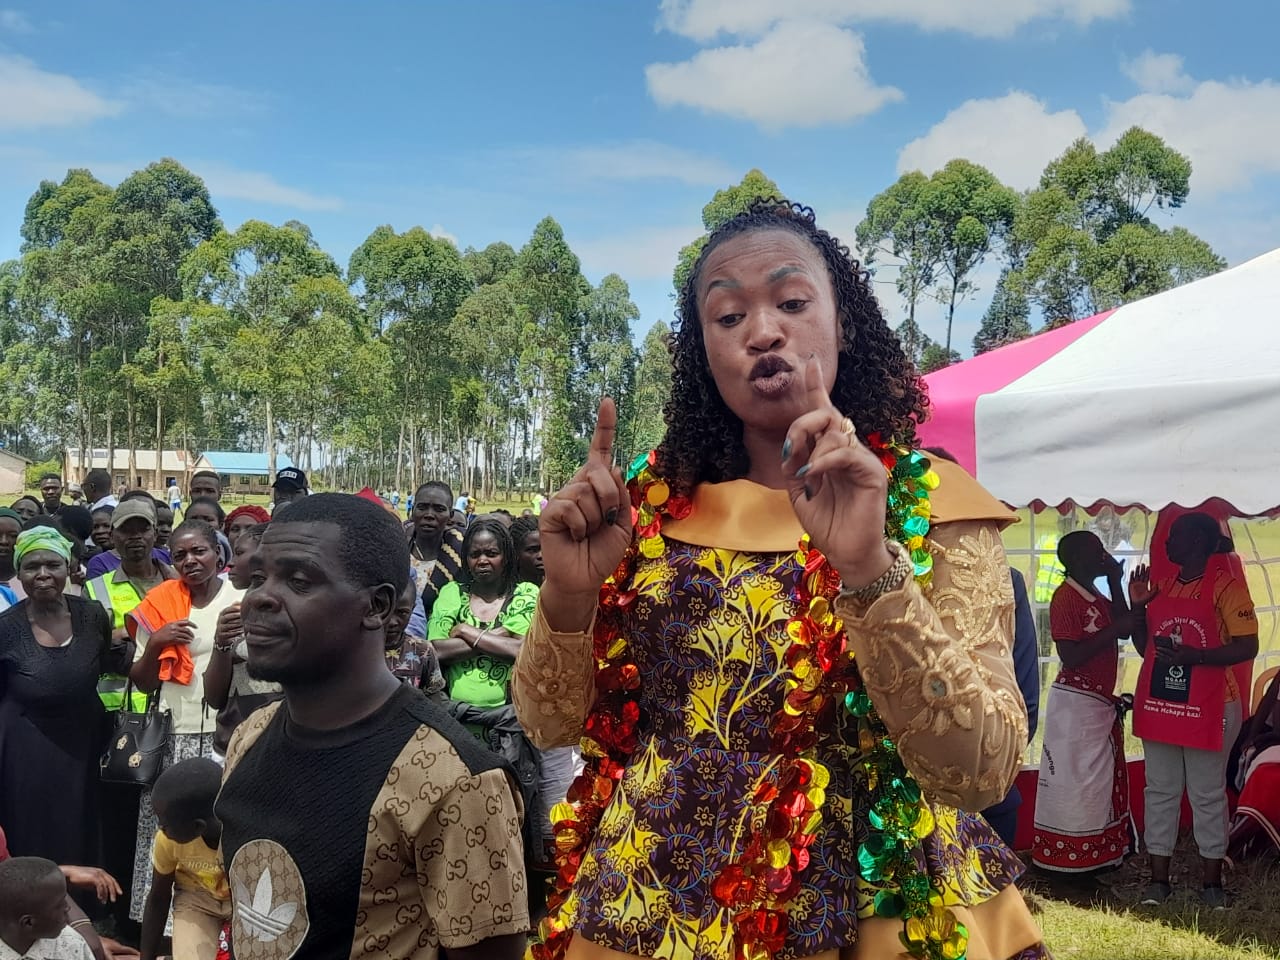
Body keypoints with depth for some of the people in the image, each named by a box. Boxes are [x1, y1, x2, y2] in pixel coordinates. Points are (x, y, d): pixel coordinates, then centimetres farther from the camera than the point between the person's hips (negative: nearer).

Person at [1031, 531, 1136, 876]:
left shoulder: (1096, 596, 13)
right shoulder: (1066, 598, -16)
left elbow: (1124, 630, 10)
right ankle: (1066, 861, 5)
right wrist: (1113, 629, -21)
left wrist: (1115, 582, 6)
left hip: (1101, 702, 10)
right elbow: (1071, 656, -22)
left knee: (1100, 780, 14)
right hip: (1076, 703, -10)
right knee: (1074, 781, -3)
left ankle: (1094, 857, 22)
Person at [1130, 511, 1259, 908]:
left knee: (1207, 795, 3)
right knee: (1160, 792, 9)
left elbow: (1247, 646, -14)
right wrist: (1137, 607, 4)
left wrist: (1195, 656, -25)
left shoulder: (1226, 585, -8)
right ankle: (1158, 879, 16)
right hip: (1159, 704, 6)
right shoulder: (1163, 586, 13)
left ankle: (1211, 882, 14)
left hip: (1207, 709, -6)